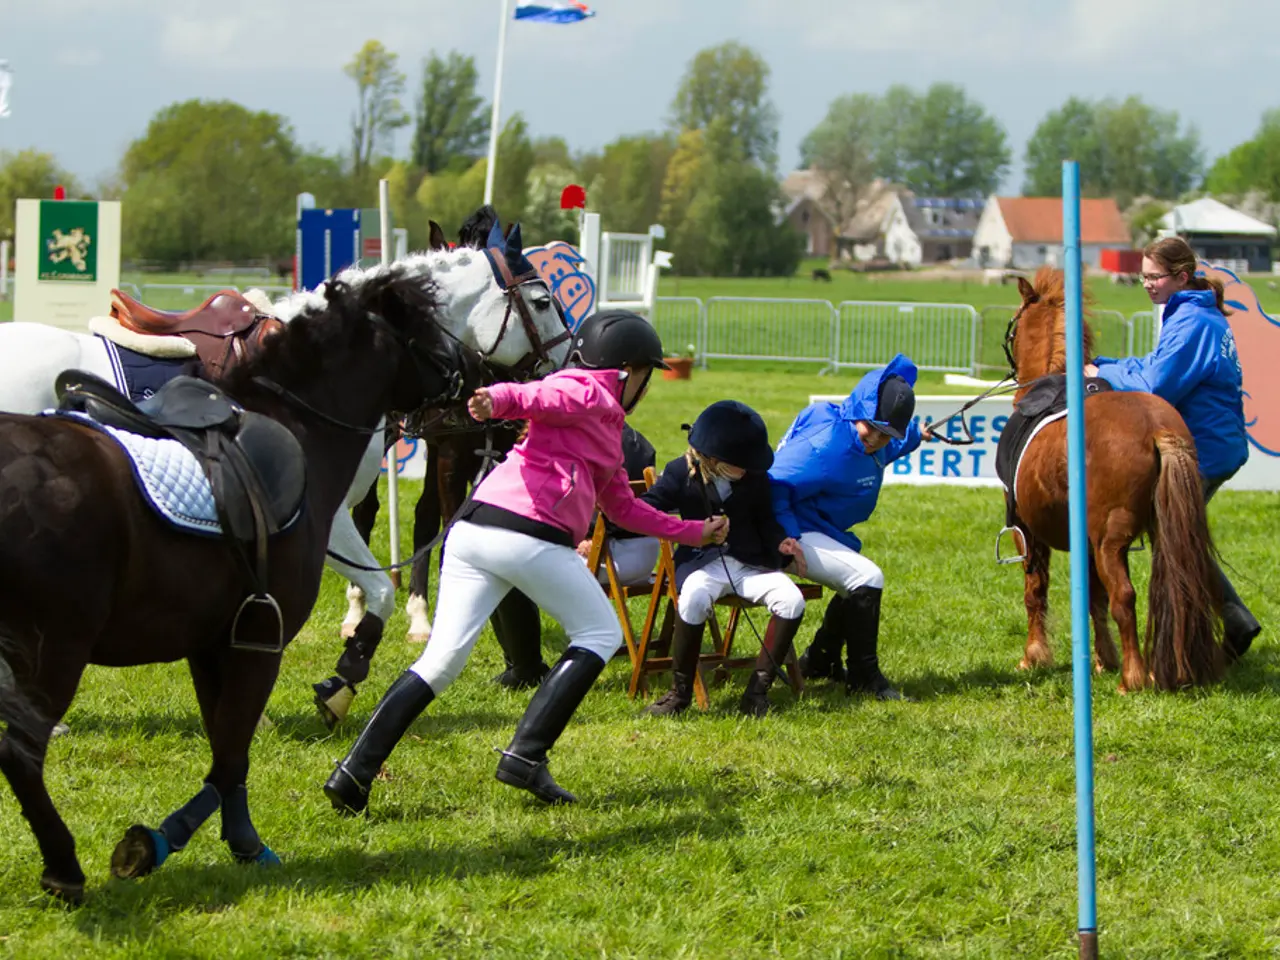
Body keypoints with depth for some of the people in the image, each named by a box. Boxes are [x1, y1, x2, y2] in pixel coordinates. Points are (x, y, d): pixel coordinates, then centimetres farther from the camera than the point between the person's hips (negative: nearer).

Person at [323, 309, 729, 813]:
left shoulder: (606, 422, 32)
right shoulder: (586, 392, 4)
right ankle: (525, 757, 0)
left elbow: (623, 506, 39)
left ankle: (355, 771, -7)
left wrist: (691, 531, 45)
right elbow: (532, 397, -16)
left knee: (443, 659, 4)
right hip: (531, 534, -9)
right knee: (600, 634, 9)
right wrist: (495, 400, -38)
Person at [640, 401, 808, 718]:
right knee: (694, 600, -38)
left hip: (749, 561, 4)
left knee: (791, 600, -24)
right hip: (702, 561, -4)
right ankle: (680, 692, -20)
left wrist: (780, 542, -2)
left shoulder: (755, 477, 6)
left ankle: (758, 690, -14)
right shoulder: (682, 473, -3)